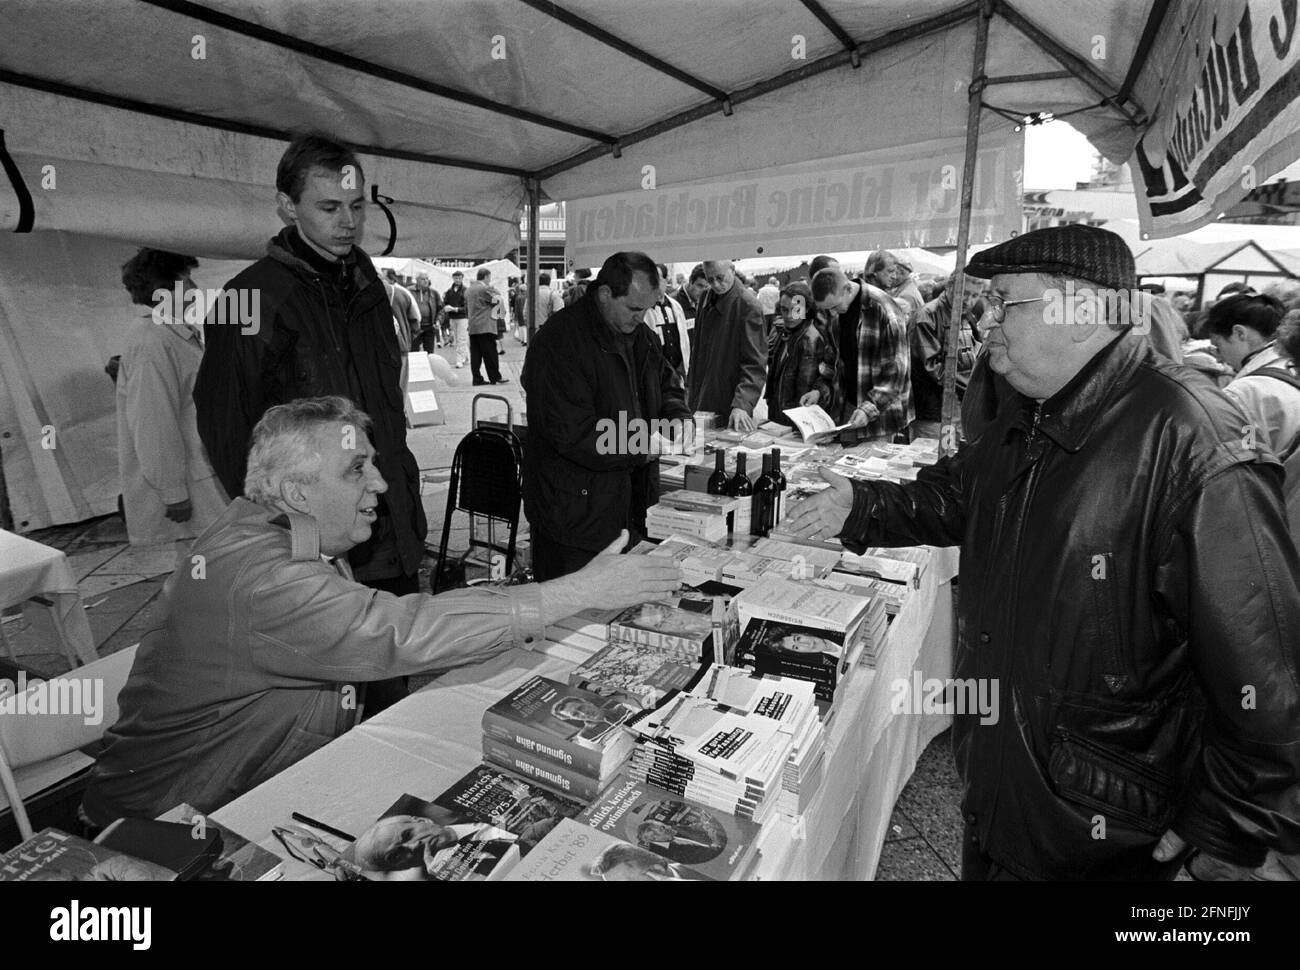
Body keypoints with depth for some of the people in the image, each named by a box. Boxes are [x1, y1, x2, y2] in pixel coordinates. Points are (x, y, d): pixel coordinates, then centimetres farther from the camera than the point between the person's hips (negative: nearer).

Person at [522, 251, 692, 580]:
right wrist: (644, 447, -21)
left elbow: (667, 382, 23)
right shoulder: (558, 343, -20)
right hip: (574, 513, -8)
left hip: (629, 508, 8)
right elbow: (572, 435, -26)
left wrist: (678, 415, -1)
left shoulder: (637, 334, 9)